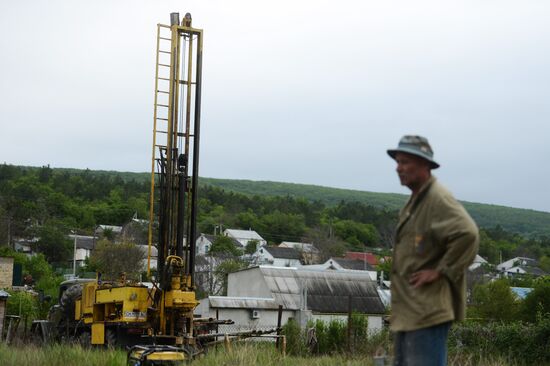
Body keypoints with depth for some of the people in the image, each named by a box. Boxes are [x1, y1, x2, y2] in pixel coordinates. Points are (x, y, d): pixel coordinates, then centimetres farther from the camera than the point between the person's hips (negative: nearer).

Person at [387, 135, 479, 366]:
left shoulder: (438, 198, -14)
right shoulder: (415, 201, 18)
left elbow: (468, 234, -27)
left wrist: (440, 271, -20)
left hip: (427, 310, -10)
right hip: (407, 311, 11)